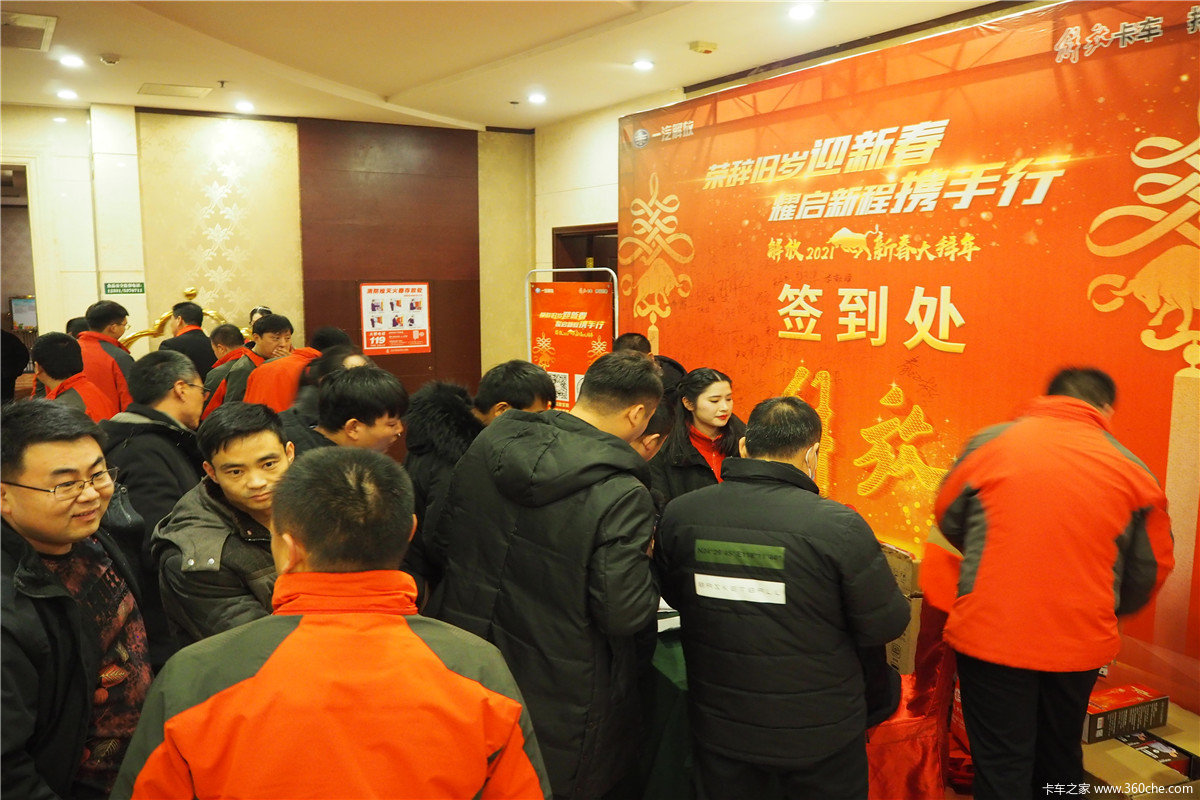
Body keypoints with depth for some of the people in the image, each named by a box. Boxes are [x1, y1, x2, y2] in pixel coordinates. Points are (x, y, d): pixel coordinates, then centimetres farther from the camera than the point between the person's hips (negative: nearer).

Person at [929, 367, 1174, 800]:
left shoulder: (988, 442, -6)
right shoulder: (1133, 469, -1)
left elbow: (948, 519, 7)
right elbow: (1152, 569, 6)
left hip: (990, 636, -2)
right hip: (1080, 646, 3)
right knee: (1061, 759, 23)